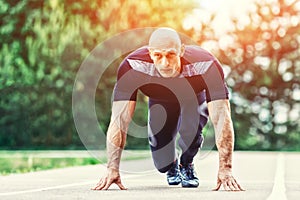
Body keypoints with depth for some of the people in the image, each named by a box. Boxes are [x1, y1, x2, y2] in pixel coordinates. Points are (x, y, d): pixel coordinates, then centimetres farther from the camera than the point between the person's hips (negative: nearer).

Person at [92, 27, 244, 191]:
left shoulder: (206, 66, -42)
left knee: (191, 130, -32)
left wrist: (225, 169, -48)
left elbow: (222, 119, -42)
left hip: (194, 99, -1)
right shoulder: (132, 67, -39)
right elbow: (119, 118, -37)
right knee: (162, 163, -6)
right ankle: (172, 165, 33)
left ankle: (186, 164, 3)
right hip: (160, 102, 1)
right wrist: (112, 169, -43)